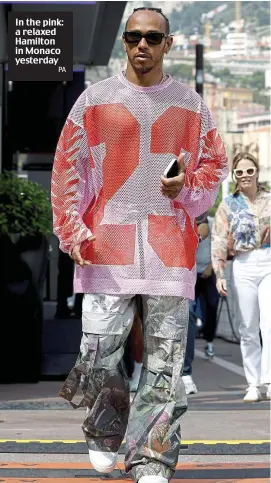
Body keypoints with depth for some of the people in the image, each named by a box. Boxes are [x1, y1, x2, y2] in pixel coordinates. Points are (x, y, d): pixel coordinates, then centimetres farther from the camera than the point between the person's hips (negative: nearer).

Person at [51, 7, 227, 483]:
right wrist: (72, 230, -3)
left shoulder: (191, 105, 11)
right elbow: (68, 169, 7)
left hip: (169, 247, 1)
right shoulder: (95, 99, 7)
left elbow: (214, 165, 16)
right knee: (99, 350, -4)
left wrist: (188, 184, -7)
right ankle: (105, 434, 24)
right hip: (107, 245, -1)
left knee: (165, 360, -2)